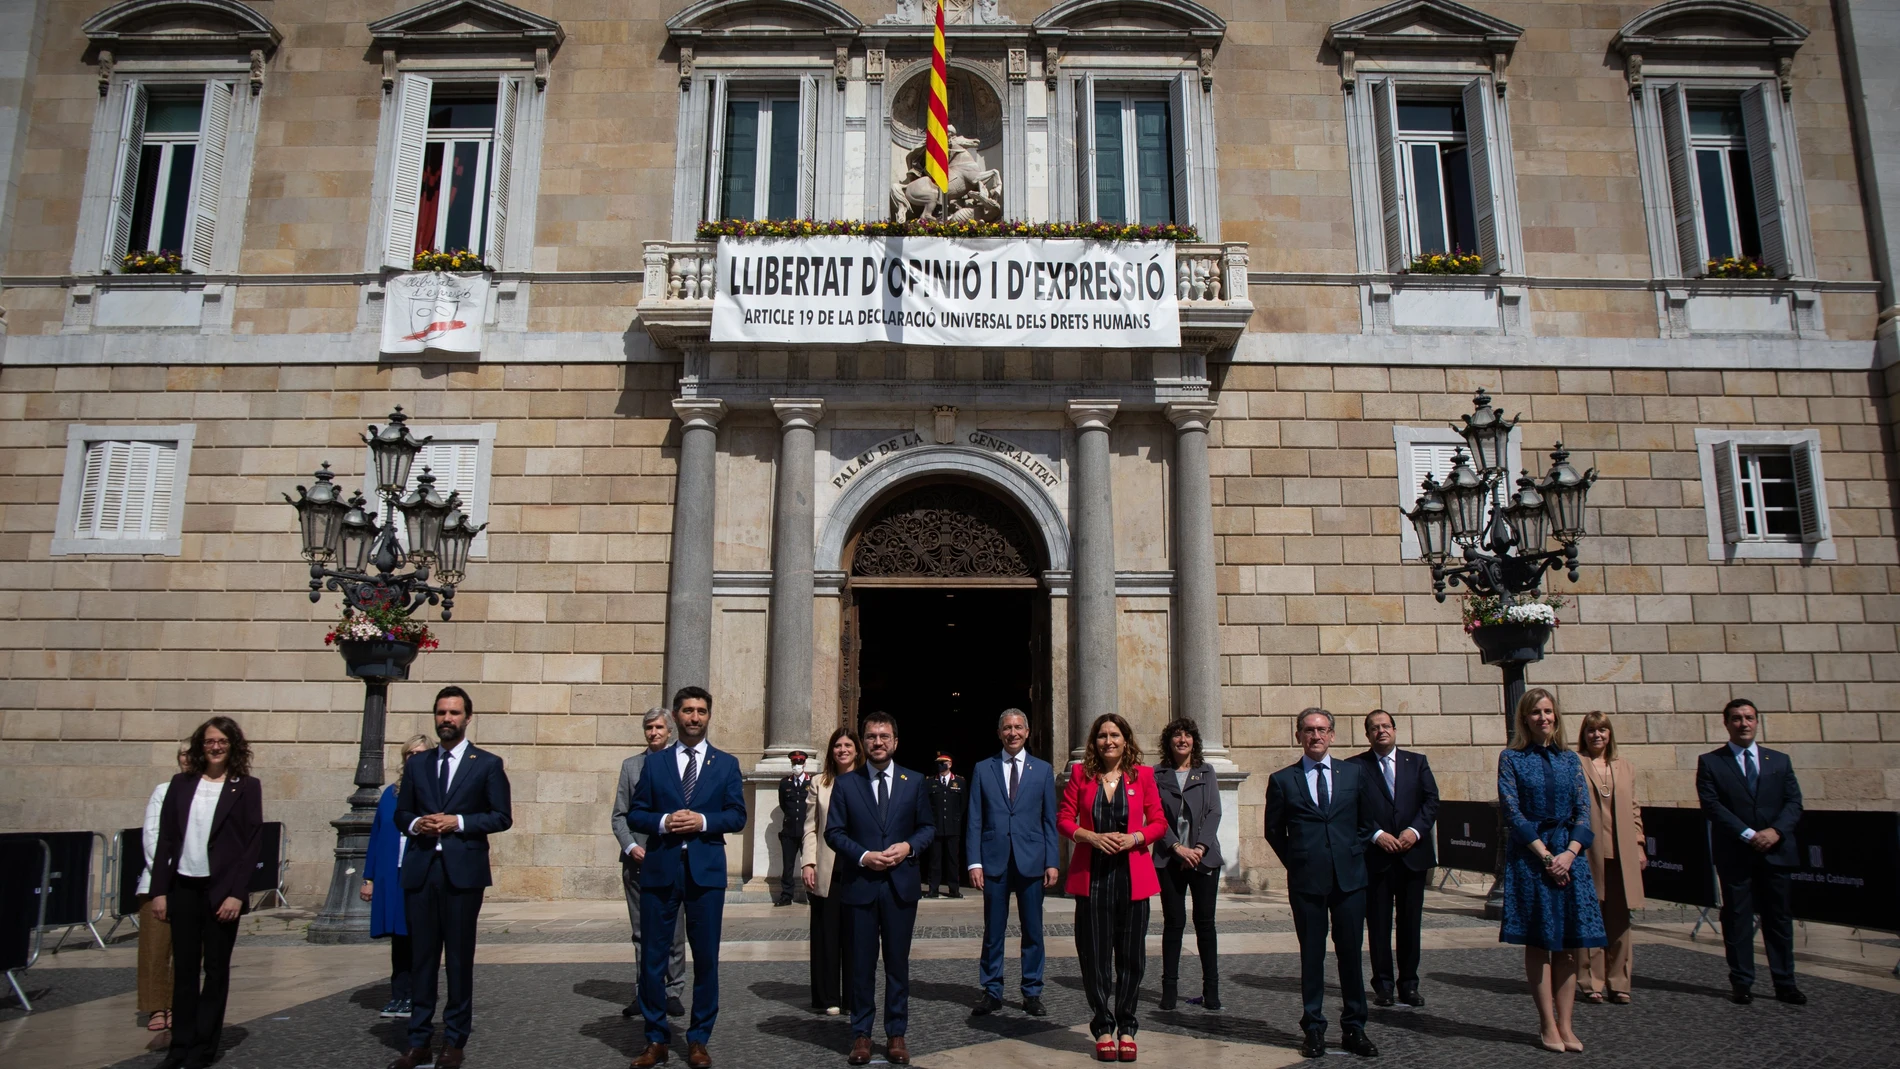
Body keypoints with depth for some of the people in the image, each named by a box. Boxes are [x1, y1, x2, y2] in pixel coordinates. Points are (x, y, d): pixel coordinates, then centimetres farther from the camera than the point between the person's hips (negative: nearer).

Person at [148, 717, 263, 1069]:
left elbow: (254, 843, -5)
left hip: (221, 890, -3)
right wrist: (159, 890, 0)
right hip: (182, 887, 3)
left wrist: (236, 894, -12)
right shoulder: (181, 783, 7)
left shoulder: (247, 787, -2)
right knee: (183, 968, 8)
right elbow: (165, 839, 7)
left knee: (216, 970, 5)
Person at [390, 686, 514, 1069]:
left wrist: (458, 822, -12)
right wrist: (416, 823, -6)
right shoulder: (417, 763, 12)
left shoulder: (487, 764, 2)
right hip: (420, 870, 3)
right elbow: (400, 812, 15)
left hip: (463, 870, -3)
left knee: (460, 958, 4)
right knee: (421, 956, 6)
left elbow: (502, 817, -1)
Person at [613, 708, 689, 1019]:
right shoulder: (630, 766, 10)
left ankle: (673, 992, 11)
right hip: (637, 860, 2)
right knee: (642, 933, 8)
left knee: (673, 932, 2)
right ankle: (643, 994, 15)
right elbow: (619, 815, 7)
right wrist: (630, 846, -8)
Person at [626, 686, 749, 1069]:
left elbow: (737, 816, 2)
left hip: (706, 869, 0)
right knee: (652, 956, 4)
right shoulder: (654, 762, 8)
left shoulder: (726, 763, 7)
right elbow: (634, 814, 5)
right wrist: (662, 821, -13)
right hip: (660, 868, 1)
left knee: (706, 958, 5)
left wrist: (703, 821, -14)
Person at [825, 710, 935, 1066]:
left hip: (901, 885, 1)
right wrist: (863, 856, -13)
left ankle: (896, 1033, 18)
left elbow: (927, 826, 9)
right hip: (859, 884, -1)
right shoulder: (845, 783, 3)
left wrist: (909, 847, -11)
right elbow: (833, 831, 1)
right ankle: (861, 1033, 18)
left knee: (898, 961, 7)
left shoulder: (914, 781, 6)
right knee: (862, 963, 6)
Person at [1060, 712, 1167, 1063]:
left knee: (1131, 955, 6)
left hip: (1133, 875, 0)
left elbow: (1159, 823, 6)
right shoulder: (1081, 774, 5)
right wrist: (1092, 837, -13)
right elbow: (1064, 818, 4)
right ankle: (1104, 1028, 16)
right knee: (1094, 954, 3)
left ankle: (1126, 1028, 19)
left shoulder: (1142, 775, 4)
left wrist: (1135, 837, -12)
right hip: (1092, 874, 0)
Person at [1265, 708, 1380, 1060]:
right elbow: (1274, 830, 9)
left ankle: (1354, 1028, 18)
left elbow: (1367, 822, 15)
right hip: (1306, 880, -1)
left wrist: (1352, 854, 7)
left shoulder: (1353, 774, 8)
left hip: (1349, 876, 1)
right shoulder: (1282, 780, 3)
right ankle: (1314, 1029, 13)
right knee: (1311, 955, 5)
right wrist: (1295, 862, 4)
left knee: (1351, 953, 7)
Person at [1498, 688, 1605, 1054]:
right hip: (1529, 855, -3)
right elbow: (1512, 812, -7)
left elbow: (1584, 812, 4)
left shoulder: (1570, 760, 10)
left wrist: (1569, 853, -10)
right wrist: (1545, 855, -13)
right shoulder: (1511, 758, 0)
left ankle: (1564, 1024, 10)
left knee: (1568, 943, 3)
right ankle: (1547, 1025, 8)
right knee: (1538, 942, 1)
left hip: (1569, 855, 3)